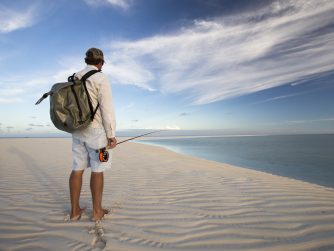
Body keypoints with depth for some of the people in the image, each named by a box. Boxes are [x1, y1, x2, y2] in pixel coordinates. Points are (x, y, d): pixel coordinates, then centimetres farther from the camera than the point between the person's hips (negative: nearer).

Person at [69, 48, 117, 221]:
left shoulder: (75, 79, 14)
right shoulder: (101, 78, -9)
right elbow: (107, 108, -16)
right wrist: (111, 135, -13)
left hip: (78, 130, 7)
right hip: (96, 130, -7)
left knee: (78, 168, 10)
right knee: (97, 170, 1)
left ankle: (74, 210, 19)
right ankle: (97, 211, 13)